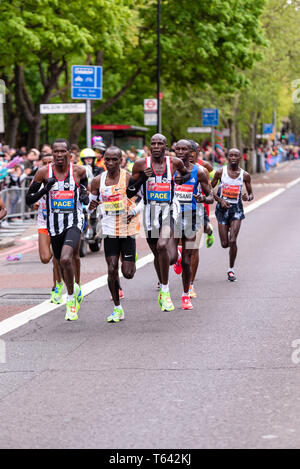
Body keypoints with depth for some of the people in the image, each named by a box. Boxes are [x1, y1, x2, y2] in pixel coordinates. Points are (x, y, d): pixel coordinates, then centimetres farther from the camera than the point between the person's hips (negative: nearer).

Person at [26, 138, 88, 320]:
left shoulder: (79, 171, -4)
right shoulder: (44, 172, -4)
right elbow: (29, 199, 0)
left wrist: (85, 196, 1)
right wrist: (45, 189, -17)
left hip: (74, 222, -3)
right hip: (54, 223, 3)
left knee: (66, 259, -25)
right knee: (62, 262, 16)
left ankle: (71, 300, -10)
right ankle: (76, 291, 44)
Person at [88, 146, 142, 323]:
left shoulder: (128, 178, -9)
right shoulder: (98, 181, 2)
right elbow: (92, 202, 15)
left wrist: (135, 211, -18)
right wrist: (91, 207, -9)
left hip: (128, 228, -2)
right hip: (109, 230, 2)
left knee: (128, 273, -2)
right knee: (112, 269, -5)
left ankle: (132, 261, 36)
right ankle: (118, 309, 7)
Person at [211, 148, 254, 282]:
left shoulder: (244, 175, -1)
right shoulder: (220, 172, -3)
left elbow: (251, 194, 9)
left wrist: (248, 198, -15)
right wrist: (220, 200, -11)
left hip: (237, 209, 0)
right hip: (222, 208, 0)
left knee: (232, 241, -14)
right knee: (225, 244, 0)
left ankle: (231, 269, 2)